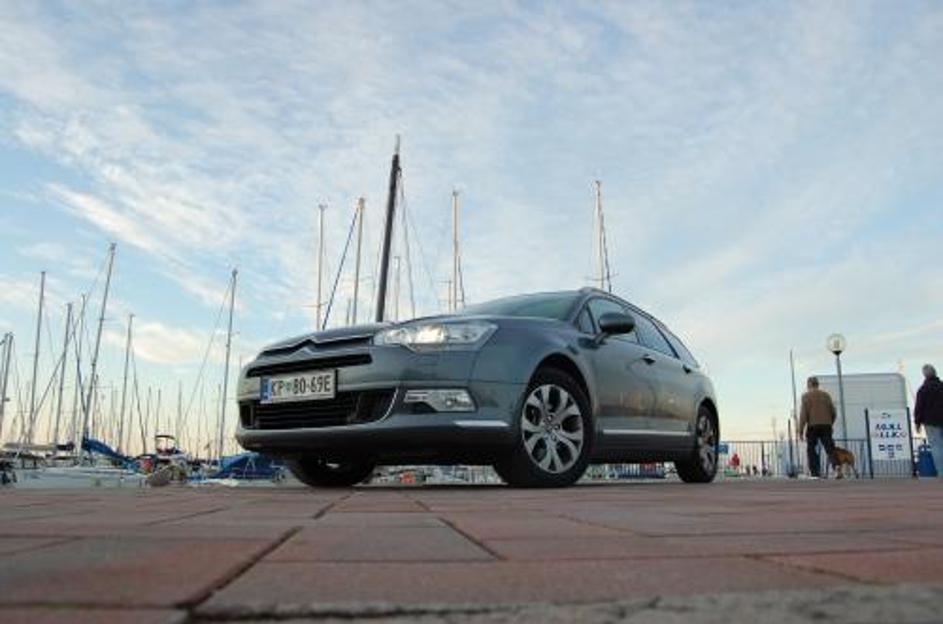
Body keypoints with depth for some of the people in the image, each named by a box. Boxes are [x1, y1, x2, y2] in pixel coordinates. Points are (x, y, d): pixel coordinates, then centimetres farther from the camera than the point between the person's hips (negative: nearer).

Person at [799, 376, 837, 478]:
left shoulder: (806, 396, 0)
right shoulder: (826, 395, 12)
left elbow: (803, 414, -7)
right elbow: (833, 411, 13)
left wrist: (801, 430, -6)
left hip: (812, 426, -3)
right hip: (826, 426, 3)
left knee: (812, 450, 4)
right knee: (830, 449, 4)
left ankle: (815, 473, -3)